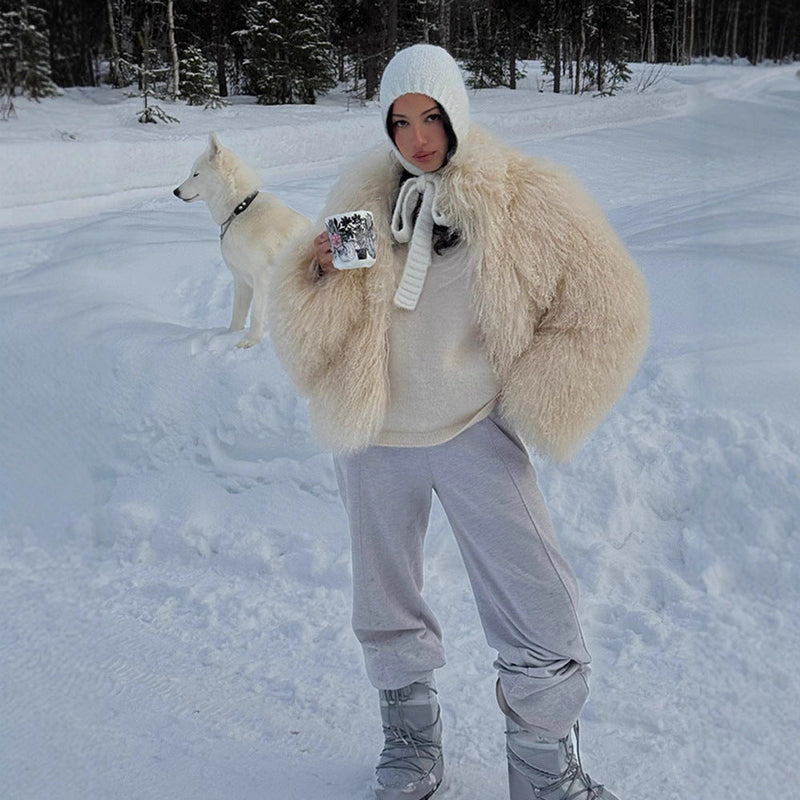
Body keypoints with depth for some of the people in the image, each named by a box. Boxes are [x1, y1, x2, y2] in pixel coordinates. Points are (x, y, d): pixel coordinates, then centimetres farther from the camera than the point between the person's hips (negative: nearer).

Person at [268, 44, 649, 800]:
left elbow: (606, 307, -4)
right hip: (374, 435, 3)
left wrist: (528, 404, -6)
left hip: (475, 431, -2)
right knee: (386, 608, 15)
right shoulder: (361, 195, -2)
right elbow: (310, 335, 1)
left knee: (543, 619, -6)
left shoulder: (525, 197, -9)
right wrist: (321, 269, -20)